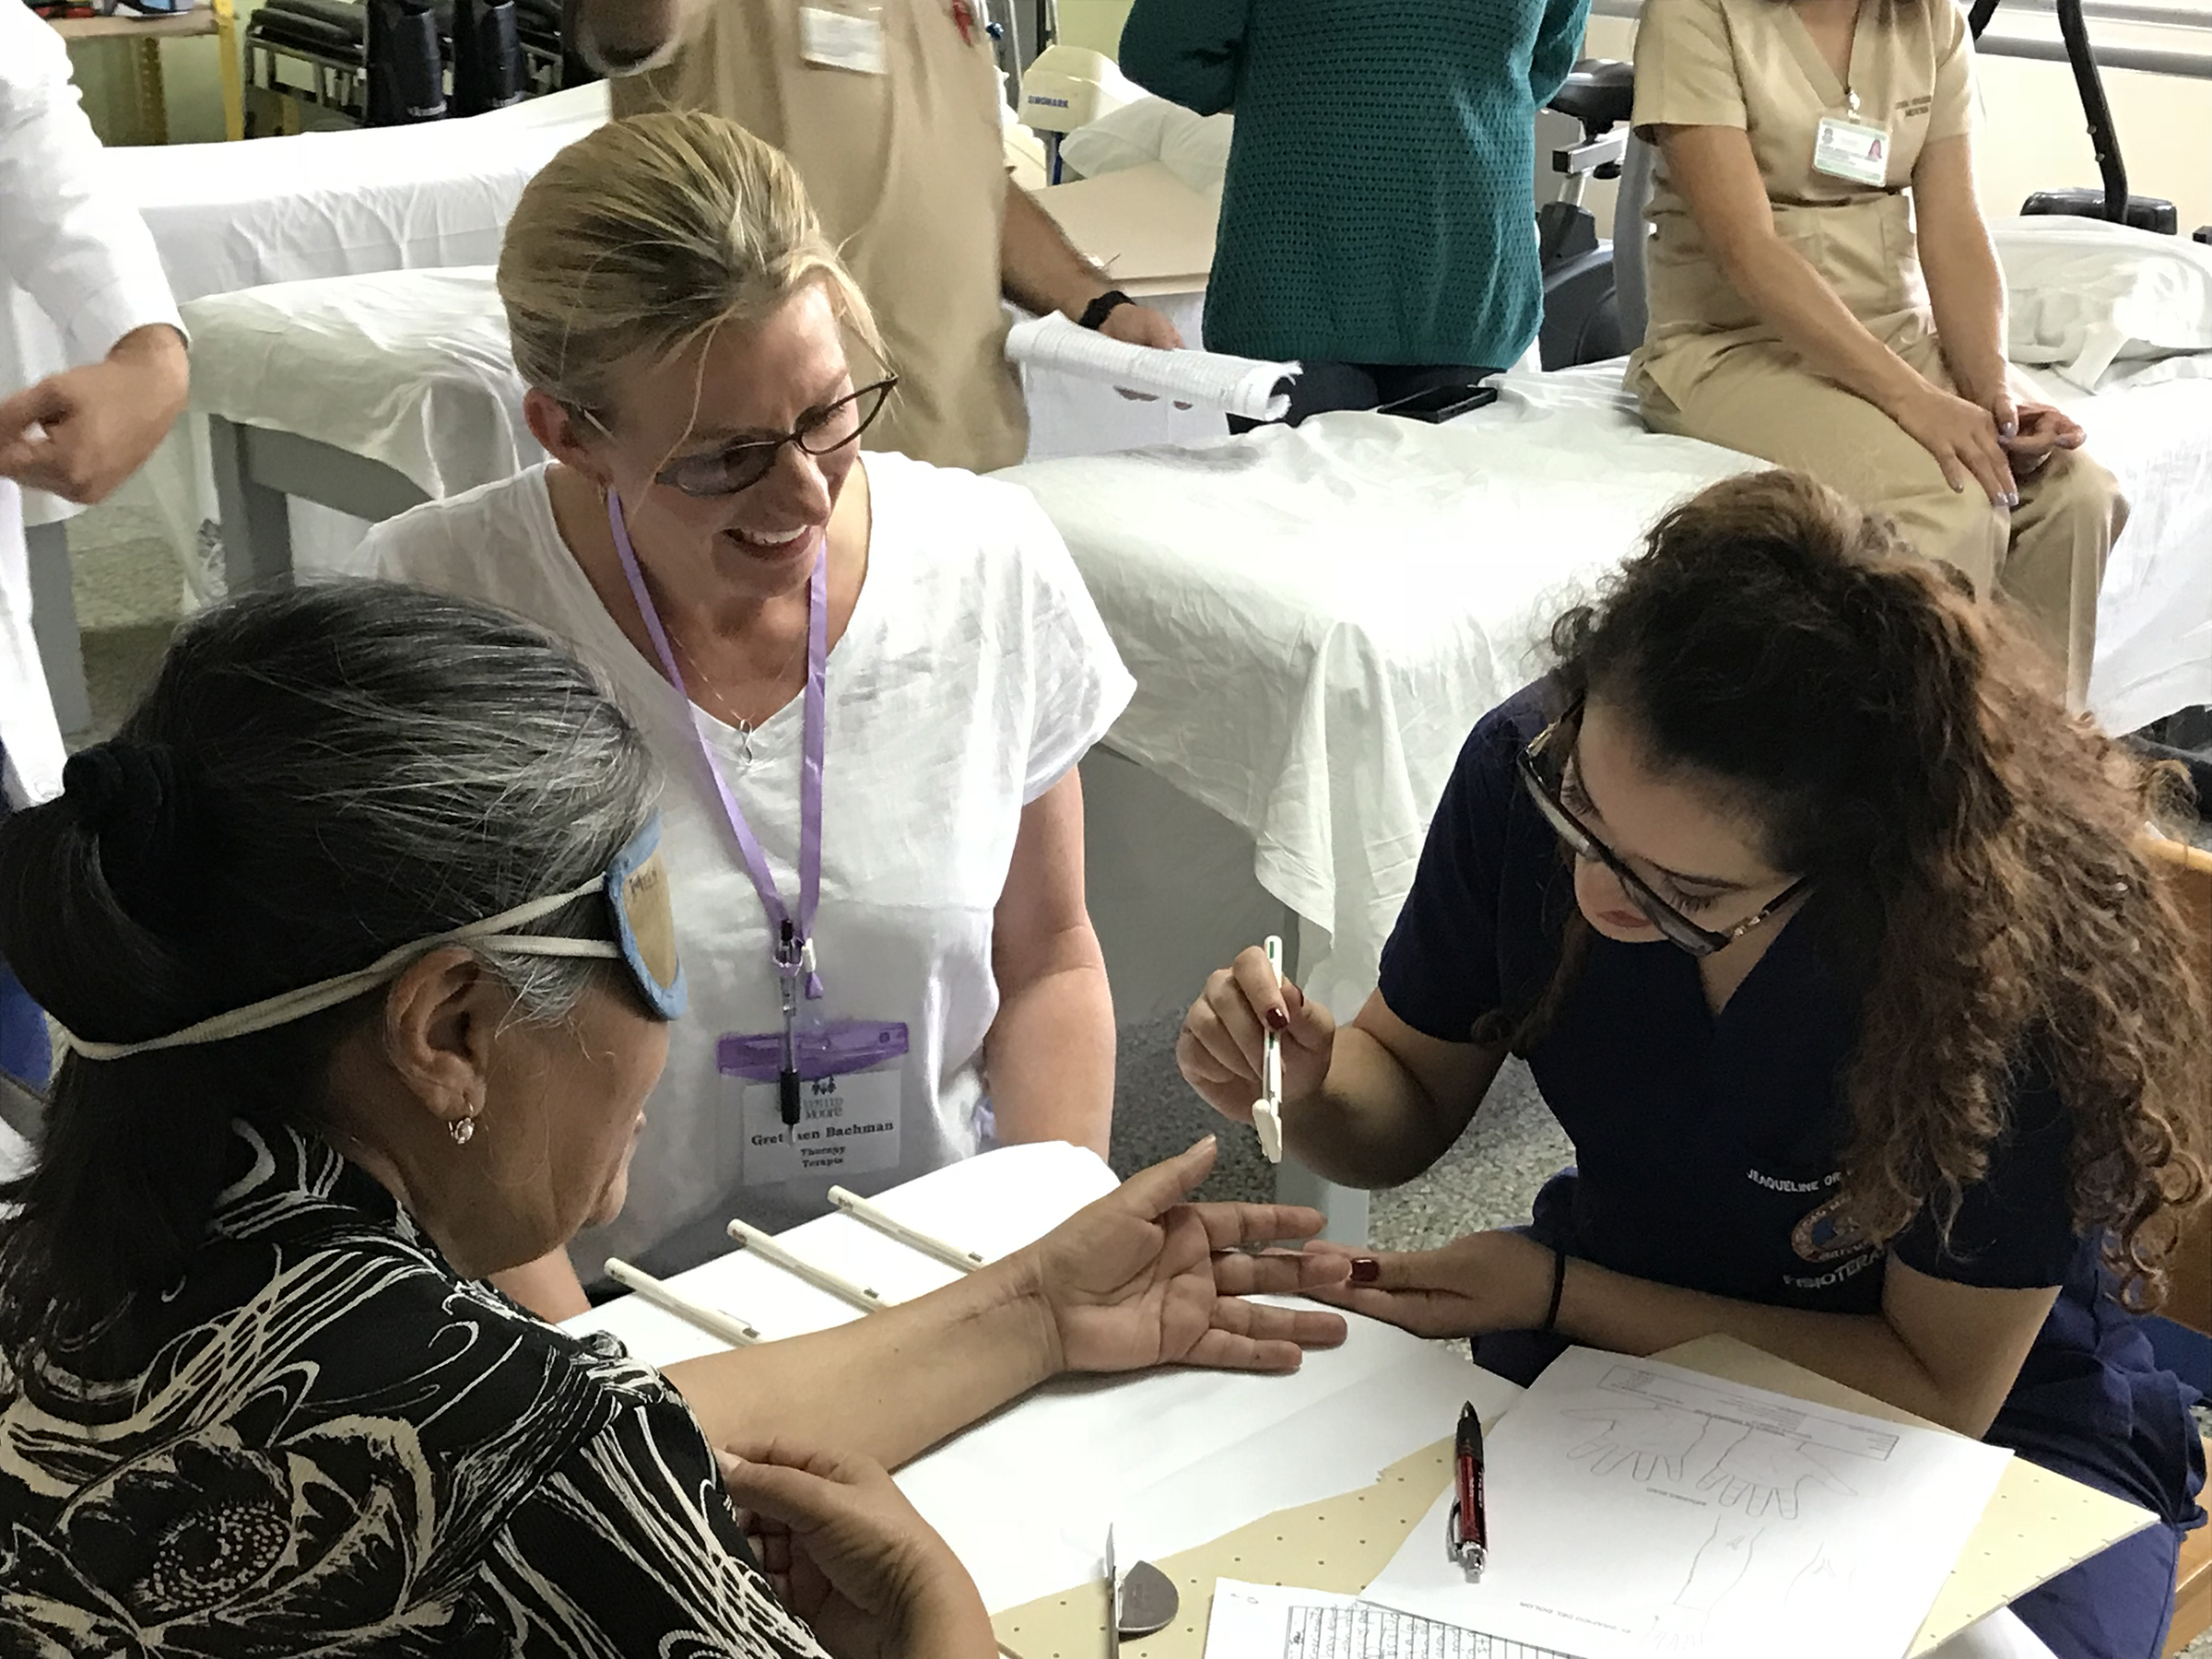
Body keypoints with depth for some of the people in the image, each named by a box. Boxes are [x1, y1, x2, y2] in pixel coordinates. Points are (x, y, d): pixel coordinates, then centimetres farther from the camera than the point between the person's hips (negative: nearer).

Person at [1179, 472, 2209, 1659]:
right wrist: (1307, 1088, -24)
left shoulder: (2019, 953, -31)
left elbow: (1938, 1391, -18)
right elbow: (1411, 1095, -1)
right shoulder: (1524, 769, -19)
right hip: (1613, 1335, 3)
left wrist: (1560, 1295, -25)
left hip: (1996, 1422, -3)